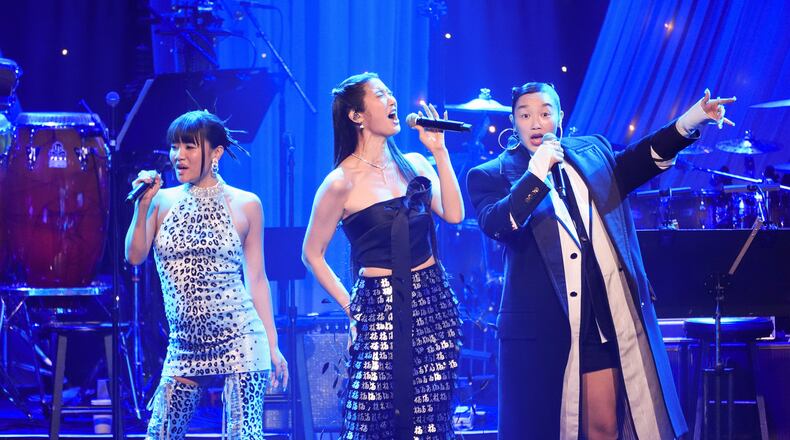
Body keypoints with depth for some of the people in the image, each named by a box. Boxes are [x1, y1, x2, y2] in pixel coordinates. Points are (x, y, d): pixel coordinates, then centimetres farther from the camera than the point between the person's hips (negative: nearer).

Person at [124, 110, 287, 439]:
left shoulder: (245, 205, 1)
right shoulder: (163, 200, 7)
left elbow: (256, 279, 5)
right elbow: (134, 256, -1)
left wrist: (272, 345, 4)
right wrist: (142, 205, -10)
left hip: (238, 341, -3)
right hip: (185, 346, 3)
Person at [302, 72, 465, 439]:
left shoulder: (414, 165, 7)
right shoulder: (342, 183, -7)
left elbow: (453, 214, -7)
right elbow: (312, 254, 0)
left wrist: (439, 151, -5)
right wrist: (348, 305, -2)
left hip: (434, 303, 5)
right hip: (381, 308, -4)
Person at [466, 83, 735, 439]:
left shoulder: (592, 152, 13)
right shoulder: (492, 176, 0)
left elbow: (632, 164, 26)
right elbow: (496, 225, -17)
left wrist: (686, 124, 14)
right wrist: (536, 172, -25)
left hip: (608, 316, 4)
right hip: (542, 323, -4)